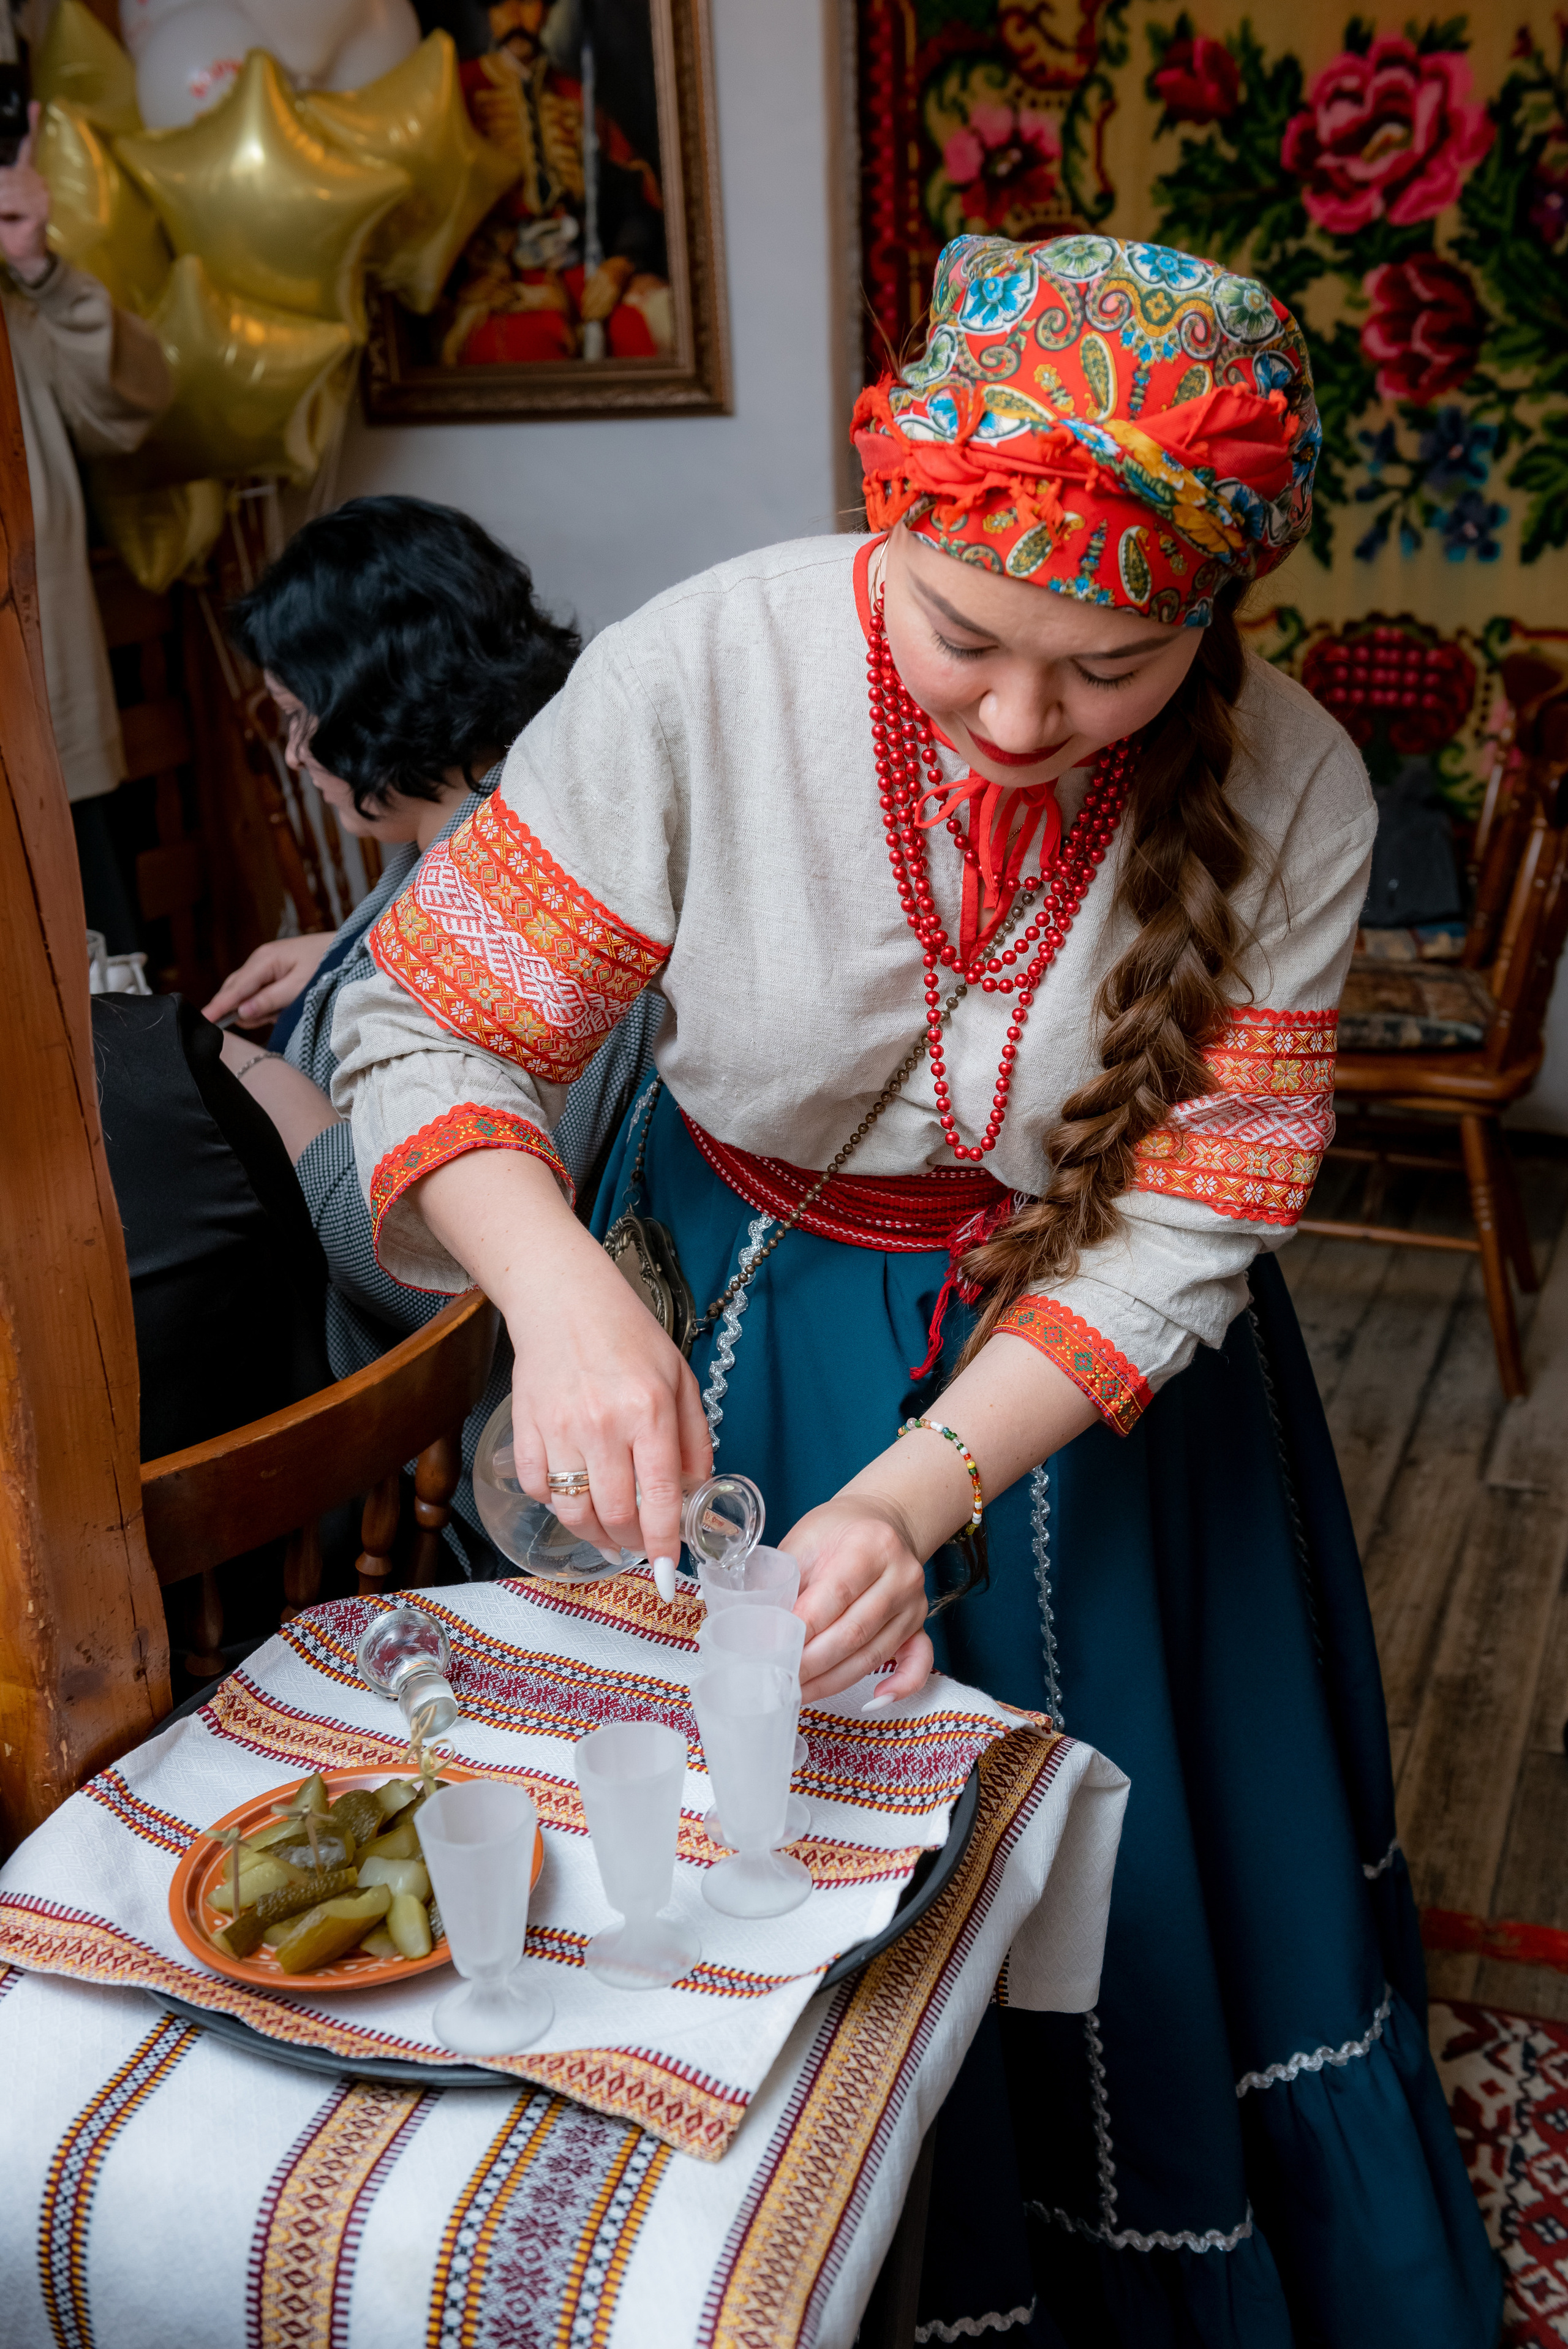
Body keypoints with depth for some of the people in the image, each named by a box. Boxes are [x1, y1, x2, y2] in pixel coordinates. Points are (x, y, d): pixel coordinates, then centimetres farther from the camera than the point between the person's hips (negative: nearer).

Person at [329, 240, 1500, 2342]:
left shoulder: (1290, 793, -19)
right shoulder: (702, 673, -25)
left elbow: (1189, 1221, -18)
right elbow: (424, 1026, -18)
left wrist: (925, 1486, -31)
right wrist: (557, 1287, -38)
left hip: (1094, 1383, 1)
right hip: (739, 1346, 0)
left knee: (1127, 1883, 18)